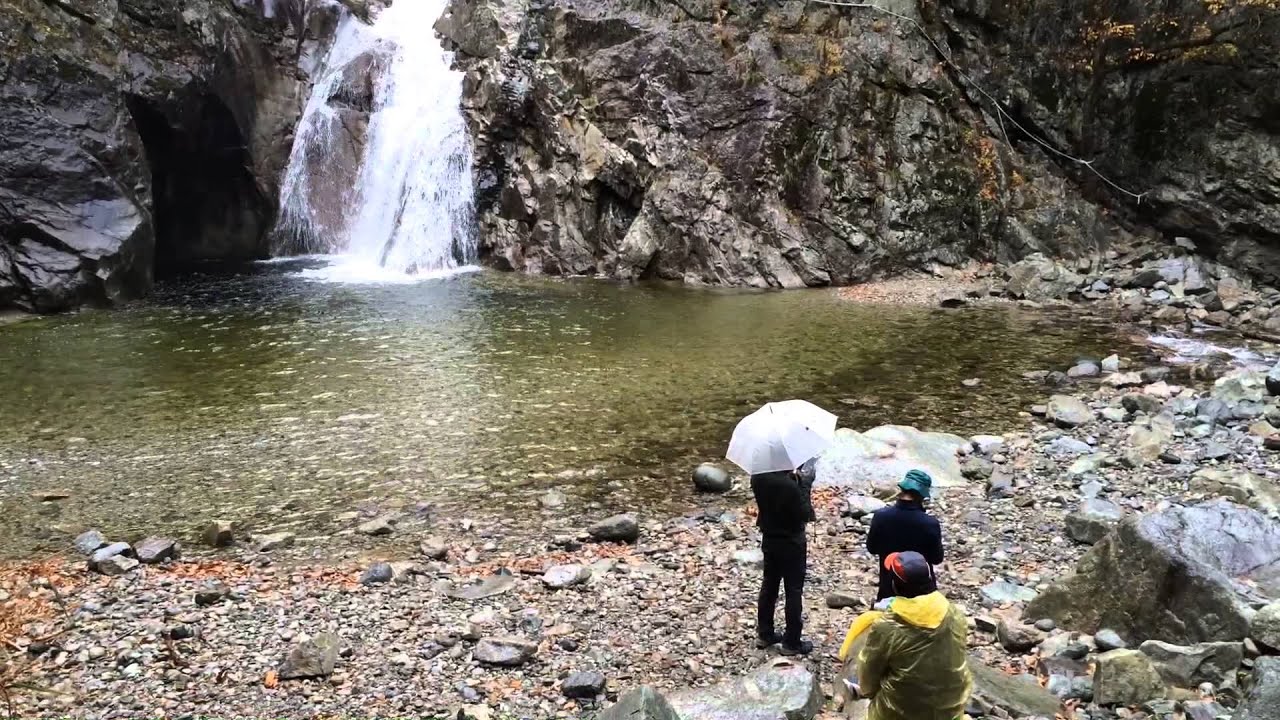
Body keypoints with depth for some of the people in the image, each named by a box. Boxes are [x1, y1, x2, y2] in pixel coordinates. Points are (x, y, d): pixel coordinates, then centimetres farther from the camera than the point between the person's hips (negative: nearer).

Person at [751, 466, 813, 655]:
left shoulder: (758, 478, -8)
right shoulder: (789, 485, -30)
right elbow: (804, 514, -20)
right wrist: (801, 484, -15)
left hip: (769, 539, 7)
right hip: (791, 543, -7)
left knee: (769, 586, 18)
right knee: (794, 591, 6)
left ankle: (764, 634, 29)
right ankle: (791, 642, 14)